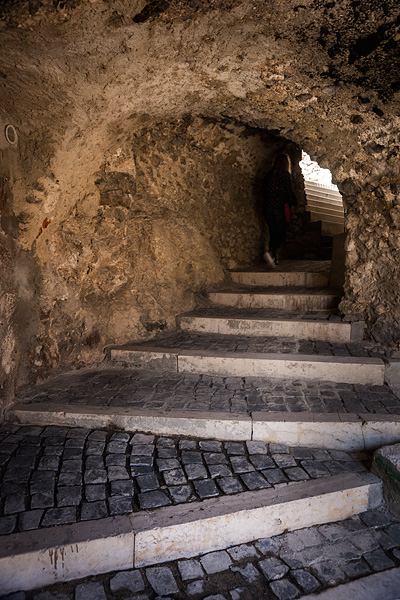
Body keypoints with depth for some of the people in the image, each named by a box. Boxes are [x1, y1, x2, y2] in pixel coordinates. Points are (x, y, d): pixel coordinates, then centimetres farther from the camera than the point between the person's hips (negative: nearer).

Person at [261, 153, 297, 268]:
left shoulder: (268, 175, 12)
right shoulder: (285, 174, -3)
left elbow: (264, 191, 14)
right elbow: (289, 191, -3)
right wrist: (291, 206, 7)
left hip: (267, 208, 5)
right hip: (278, 208, -5)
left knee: (273, 234, 10)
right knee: (281, 234, -1)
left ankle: (273, 259, 6)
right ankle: (270, 252, -24)